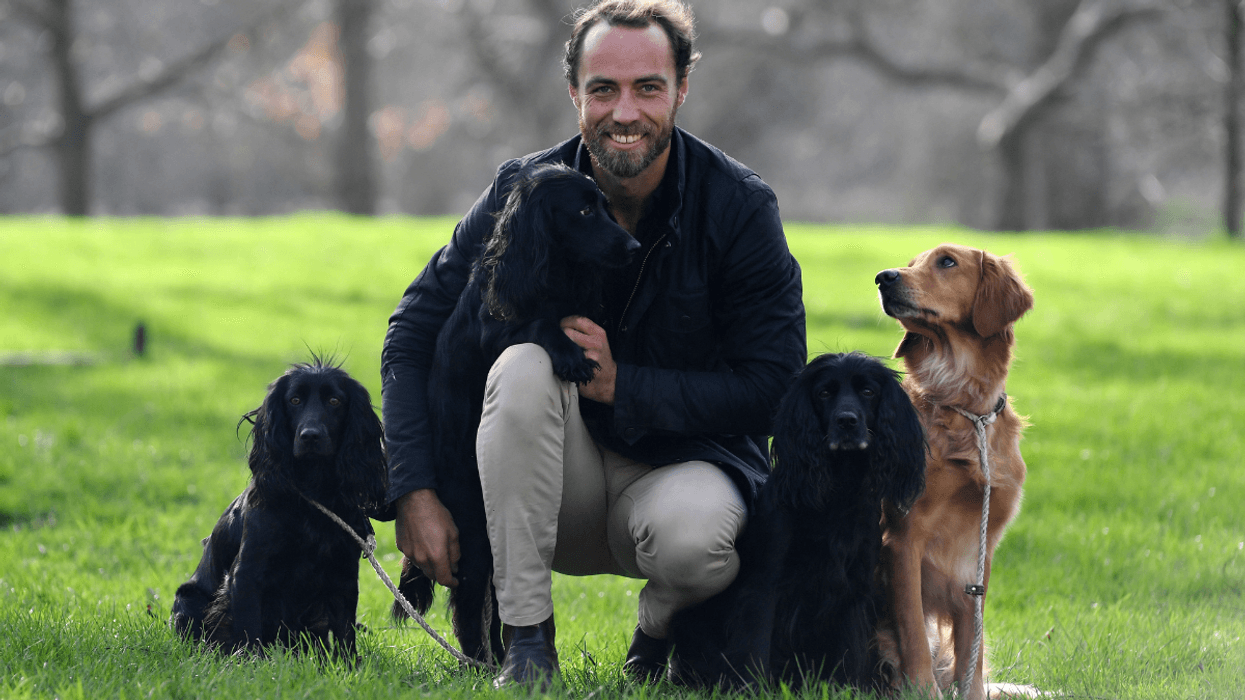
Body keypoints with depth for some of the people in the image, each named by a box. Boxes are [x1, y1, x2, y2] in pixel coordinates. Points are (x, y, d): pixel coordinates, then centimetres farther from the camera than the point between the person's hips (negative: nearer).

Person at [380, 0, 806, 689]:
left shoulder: (739, 205, -12)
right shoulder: (525, 191, -7)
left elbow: (772, 383, -14)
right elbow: (412, 335, -5)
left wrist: (618, 384, -23)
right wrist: (414, 493, -17)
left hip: (687, 462, -2)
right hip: (557, 489, 2)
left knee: (692, 534, -38)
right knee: (523, 366, -30)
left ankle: (659, 634, 2)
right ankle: (526, 644, -22)